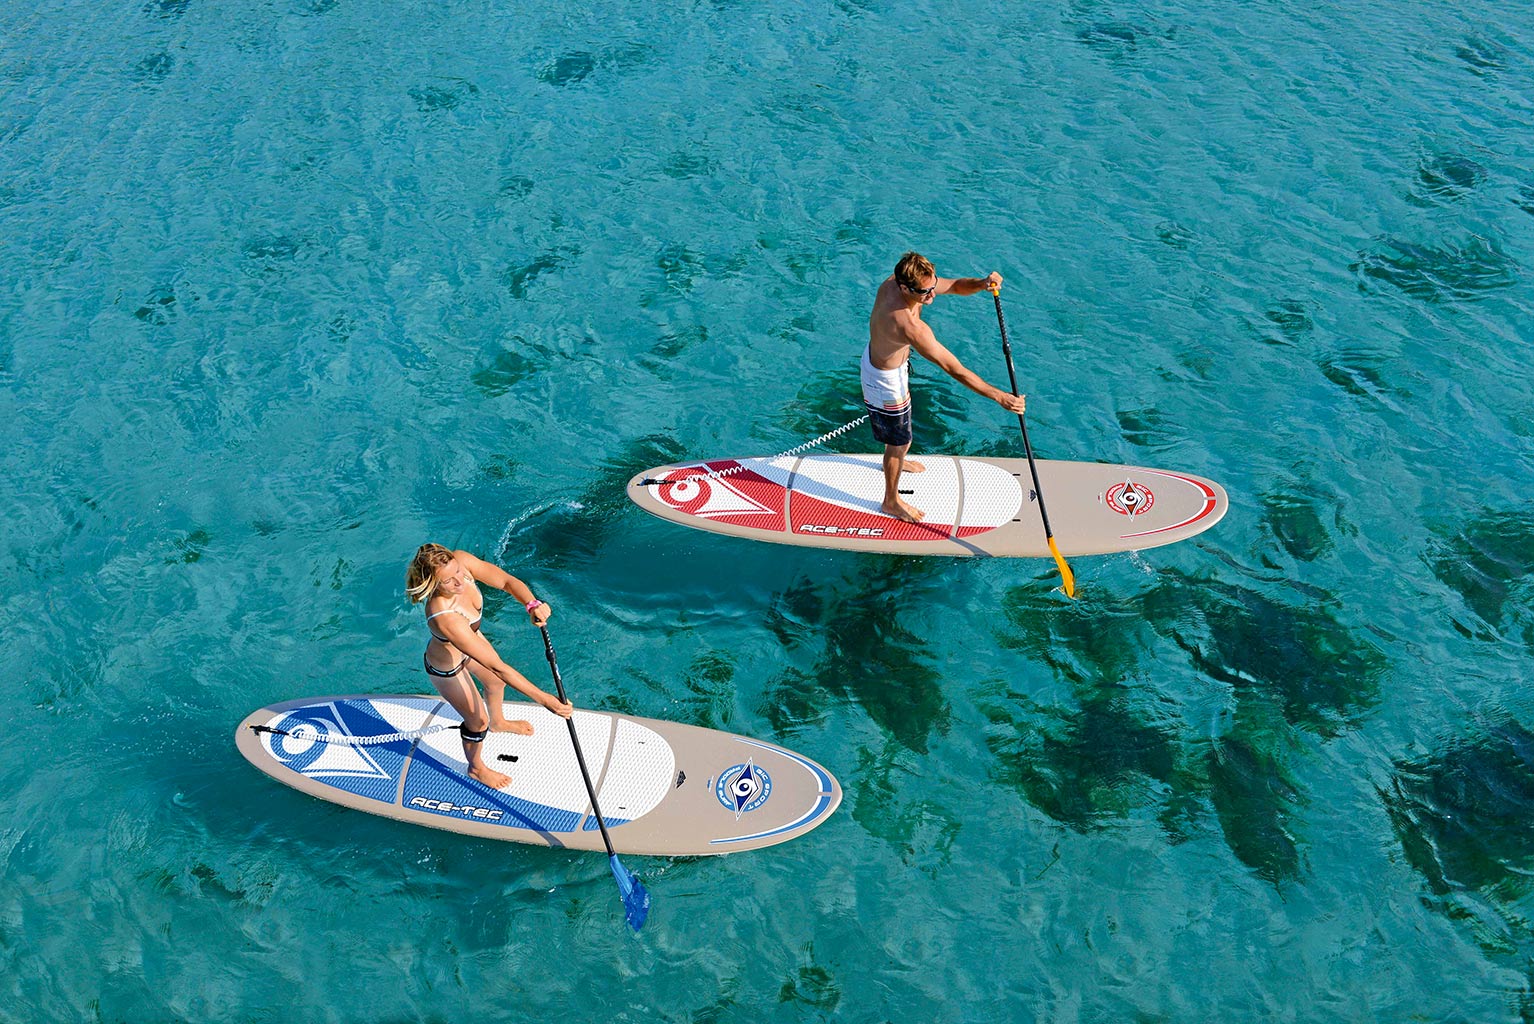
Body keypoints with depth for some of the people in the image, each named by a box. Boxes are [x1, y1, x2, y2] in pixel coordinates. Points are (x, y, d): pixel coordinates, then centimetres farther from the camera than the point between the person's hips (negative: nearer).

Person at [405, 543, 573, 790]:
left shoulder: (459, 561, -33)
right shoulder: (445, 619, -48)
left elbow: (507, 581, -23)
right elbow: (498, 666, -45)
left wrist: (532, 603, -44)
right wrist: (543, 699, -43)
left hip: (470, 640, 7)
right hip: (447, 667, -7)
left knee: (495, 682, 32)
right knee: (478, 720, 17)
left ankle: (498, 722, 68)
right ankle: (476, 767, 51)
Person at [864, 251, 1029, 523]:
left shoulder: (893, 282, -20)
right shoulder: (910, 326, -43)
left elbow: (954, 286, -9)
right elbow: (954, 370, -39)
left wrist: (981, 283, -31)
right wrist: (999, 397, -35)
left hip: (875, 355, 9)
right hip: (886, 380, -9)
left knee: (900, 424, 34)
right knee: (898, 441, 14)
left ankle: (897, 462, 64)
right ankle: (891, 502, 38)